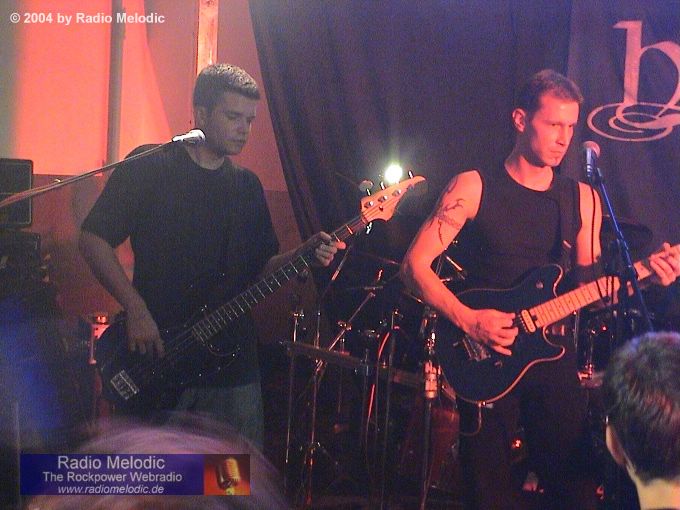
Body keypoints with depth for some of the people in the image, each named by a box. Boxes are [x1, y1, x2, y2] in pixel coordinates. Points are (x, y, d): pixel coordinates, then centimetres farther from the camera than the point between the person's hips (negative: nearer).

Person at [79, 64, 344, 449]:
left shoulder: (248, 186, 13)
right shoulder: (149, 169, -4)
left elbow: (260, 267, 16)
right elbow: (93, 238, -7)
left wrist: (304, 256, -5)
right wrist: (136, 310, -15)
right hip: (155, 359, -4)